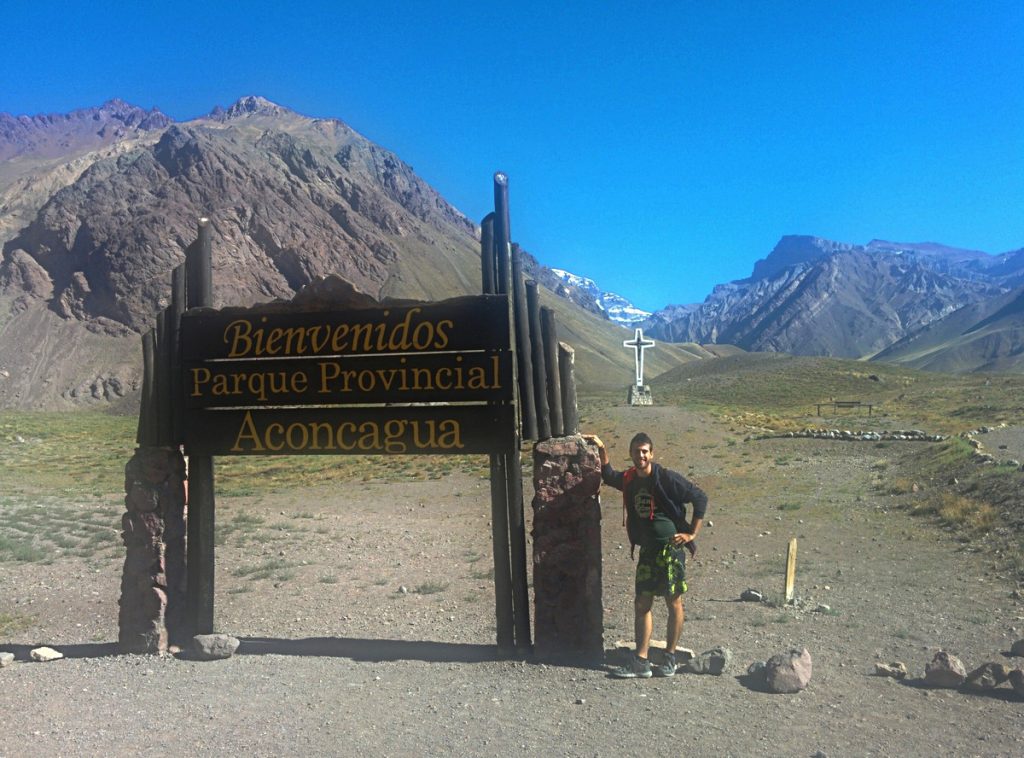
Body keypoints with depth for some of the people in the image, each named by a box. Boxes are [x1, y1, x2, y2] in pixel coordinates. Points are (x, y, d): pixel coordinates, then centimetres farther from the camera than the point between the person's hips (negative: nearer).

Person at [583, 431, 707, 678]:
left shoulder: (667, 478, -14)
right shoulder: (629, 480, 4)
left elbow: (700, 498, -10)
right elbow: (609, 476, 26)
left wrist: (692, 533, -9)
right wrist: (601, 449, 15)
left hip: (670, 547, -6)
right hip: (647, 549, 6)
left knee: (673, 602, 5)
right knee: (642, 603, 5)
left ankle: (670, 658, 17)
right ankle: (641, 661, 10)